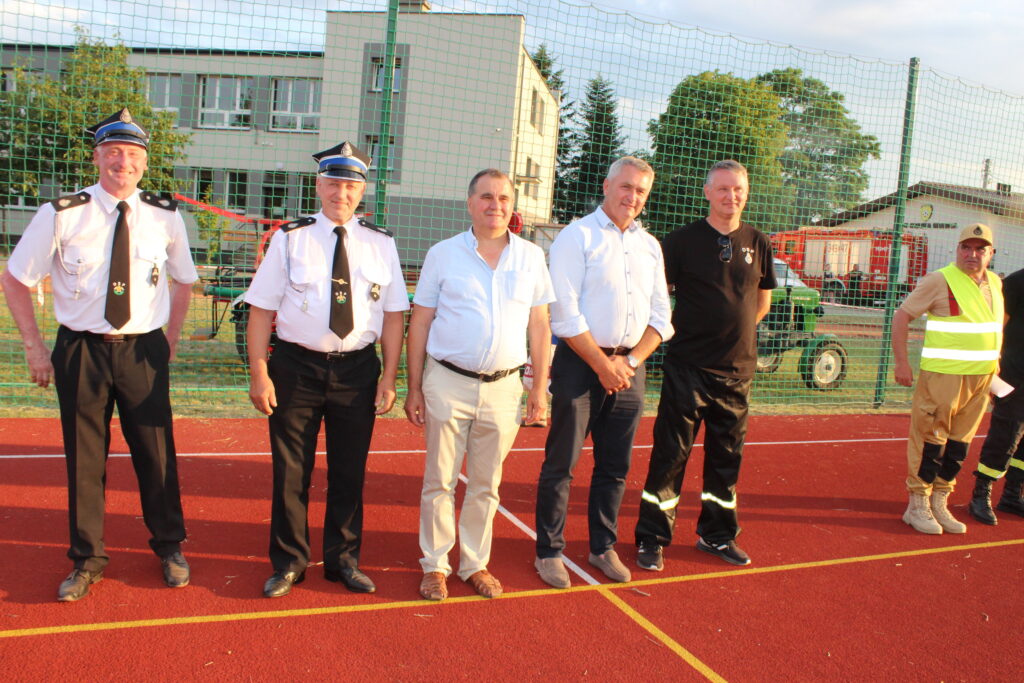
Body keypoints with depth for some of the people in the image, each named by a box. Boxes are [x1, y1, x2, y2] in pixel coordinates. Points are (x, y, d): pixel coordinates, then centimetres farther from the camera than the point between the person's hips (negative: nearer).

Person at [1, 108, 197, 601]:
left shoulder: (165, 217, -1)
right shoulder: (61, 214, -7)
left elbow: (184, 280, 15)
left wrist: (171, 340, 7)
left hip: (144, 352, 1)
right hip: (81, 352, 0)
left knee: (156, 453, 9)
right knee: (84, 458, 9)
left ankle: (169, 546, 30)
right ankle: (87, 560, 28)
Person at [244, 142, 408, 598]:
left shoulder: (380, 245, 4)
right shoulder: (290, 238, 0)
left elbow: (393, 314, 4)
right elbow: (262, 308, -2)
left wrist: (389, 377, -1)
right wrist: (259, 373, -8)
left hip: (358, 369, 1)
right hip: (296, 366, -1)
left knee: (349, 471, 11)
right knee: (290, 470, 8)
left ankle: (343, 560, 30)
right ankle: (289, 562, 27)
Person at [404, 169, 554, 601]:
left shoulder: (531, 257, 5)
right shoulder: (444, 254, 1)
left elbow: (539, 325, 8)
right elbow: (420, 322, 3)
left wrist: (540, 387, 5)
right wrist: (414, 388, 0)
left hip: (504, 387, 2)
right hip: (448, 383, -1)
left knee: (485, 485, 13)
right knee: (440, 481, 7)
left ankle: (475, 564, 28)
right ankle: (435, 566, 22)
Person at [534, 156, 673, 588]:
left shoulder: (650, 246, 14)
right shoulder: (577, 236, -4)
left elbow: (660, 316, 11)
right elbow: (565, 314, -11)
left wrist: (629, 362, -4)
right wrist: (602, 365, -12)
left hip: (629, 366, 5)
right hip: (580, 362, -5)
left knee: (615, 466, 12)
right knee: (561, 463, 0)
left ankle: (603, 548, 26)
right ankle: (549, 551, 12)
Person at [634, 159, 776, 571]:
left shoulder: (757, 243, 8)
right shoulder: (683, 240, -4)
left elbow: (762, 301, 18)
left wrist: (734, 331, 11)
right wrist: (680, 330, -2)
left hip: (737, 368, 4)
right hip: (687, 365, -4)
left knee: (727, 455, 13)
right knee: (671, 452, -2)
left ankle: (717, 534, 28)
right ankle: (652, 538, 10)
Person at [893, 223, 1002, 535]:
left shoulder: (995, 283, 12)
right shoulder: (940, 280, -7)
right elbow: (901, 316, -6)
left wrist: (995, 365, 16)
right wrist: (901, 363, -10)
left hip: (982, 377, 6)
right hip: (943, 375, -6)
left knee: (959, 443, 10)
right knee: (931, 439, -2)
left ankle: (940, 503, 22)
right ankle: (917, 505, 9)